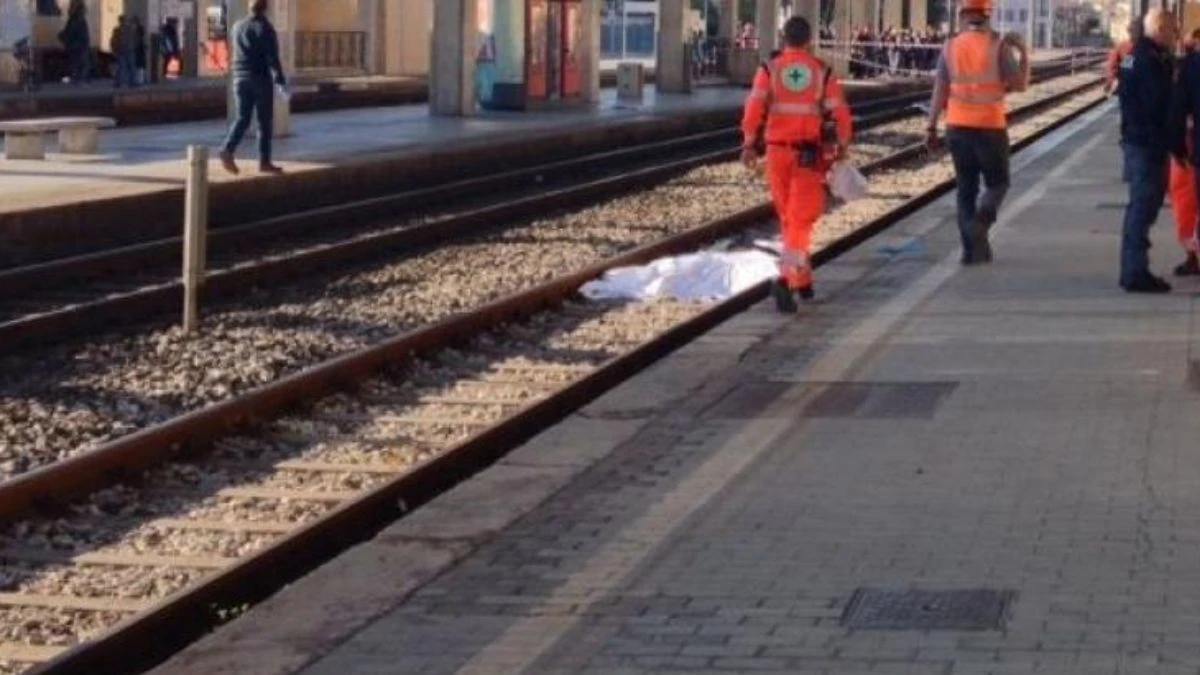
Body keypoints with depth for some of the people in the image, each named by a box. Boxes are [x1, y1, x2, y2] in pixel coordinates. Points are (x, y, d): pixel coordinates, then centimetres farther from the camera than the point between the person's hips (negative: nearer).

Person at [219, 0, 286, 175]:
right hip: (260, 78, -5)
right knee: (265, 122, 3)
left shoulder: (237, 27, 8)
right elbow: (272, 56, -14)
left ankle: (228, 150, -14)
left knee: (242, 118, 8)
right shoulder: (265, 28, -10)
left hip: (240, 78, 5)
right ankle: (264, 162, 3)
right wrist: (280, 77, -8)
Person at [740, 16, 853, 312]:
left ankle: (802, 279, 30)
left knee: (788, 218, 18)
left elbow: (755, 106, -12)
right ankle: (786, 280, -24)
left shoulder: (770, 70, 1)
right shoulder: (823, 72, 0)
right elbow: (840, 113, -3)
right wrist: (842, 146, 8)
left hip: (778, 151, 2)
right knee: (800, 220, -4)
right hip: (810, 154, -2)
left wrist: (748, 143, -12)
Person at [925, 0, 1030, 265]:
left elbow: (940, 91, 0)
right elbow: (1019, 84, -5)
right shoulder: (998, 45, -8)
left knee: (966, 188, 12)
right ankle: (980, 221, -16)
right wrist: (1023, 52, 5)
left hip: (958, 126, 3)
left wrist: (932, 127, 5)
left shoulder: (951, 47, 0)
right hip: (991, 126, -2)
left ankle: (972, 249, 8)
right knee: (997, 183, 13)